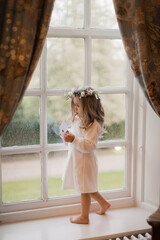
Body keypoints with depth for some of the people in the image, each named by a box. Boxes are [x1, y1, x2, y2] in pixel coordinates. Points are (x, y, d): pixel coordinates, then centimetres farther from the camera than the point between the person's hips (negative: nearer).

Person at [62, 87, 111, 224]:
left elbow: (89, 146, -28)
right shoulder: (77, 120, 6)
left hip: (85, 161, -9)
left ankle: (84, 217, 22)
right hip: (76, 159, 9)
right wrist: (68, 136, 2)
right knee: (87, 188, 22)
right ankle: (103, 203, 41)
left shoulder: (93, 125, -22)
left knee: (84, 189, 5)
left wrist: (73, 140, -35)